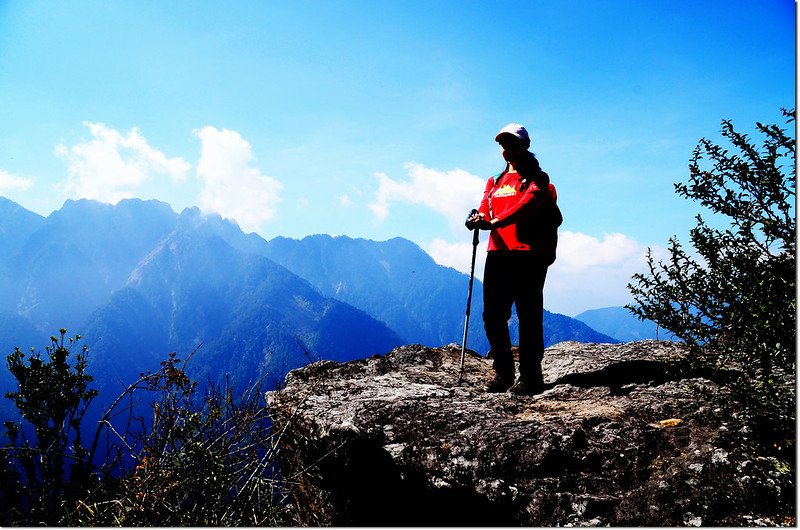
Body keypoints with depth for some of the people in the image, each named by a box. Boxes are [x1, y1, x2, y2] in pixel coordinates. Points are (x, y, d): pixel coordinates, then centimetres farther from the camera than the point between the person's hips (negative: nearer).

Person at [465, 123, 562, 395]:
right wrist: (479, 218, -14)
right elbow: (485, 209, 11)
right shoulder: (495, 181, 24)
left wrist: (495, 222, -28)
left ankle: (531, 377, 1)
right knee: (493, 315, 3)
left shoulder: (537, 178, 5)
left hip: (528, 255, -5)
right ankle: (502, 372, 15)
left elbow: (527, 203, -15)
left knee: (528, 317, -5)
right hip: (497, 253, 6)